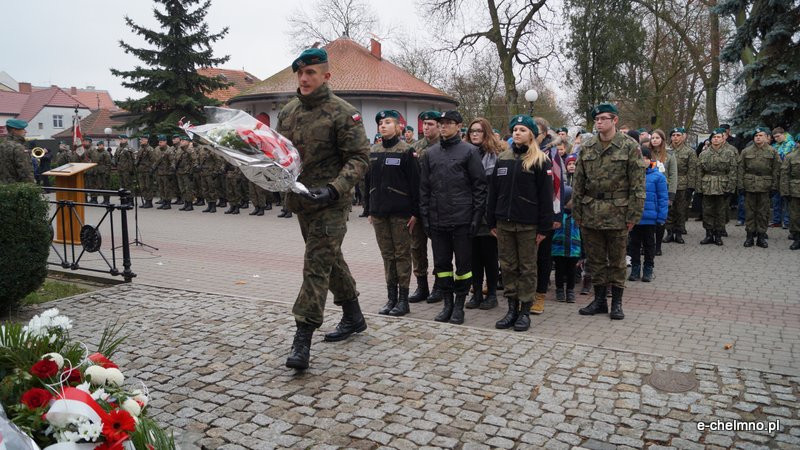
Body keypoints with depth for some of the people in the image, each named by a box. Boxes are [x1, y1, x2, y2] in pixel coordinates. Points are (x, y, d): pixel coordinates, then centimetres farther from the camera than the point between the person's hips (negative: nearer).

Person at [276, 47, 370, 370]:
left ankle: (303, 339, -4)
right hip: (301, 201, 8)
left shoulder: (342, 113, -11)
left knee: (317, 265, -9)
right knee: (330, 259, 18)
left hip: (330, 202, -7)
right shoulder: (288, 111, 10)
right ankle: (353, 317, 35)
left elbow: (359, 158, -14)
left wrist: (334, 189, -26)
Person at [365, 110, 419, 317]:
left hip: (400, 211, -5)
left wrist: (414, 212, -11)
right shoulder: (373, 152, 11)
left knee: (402, 254, 2)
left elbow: (414, 182, -7)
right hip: (379, 211, 5)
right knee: (387, 255, 10)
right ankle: (391, 298, 18)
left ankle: (403, 299, 10)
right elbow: (368, 181, 14)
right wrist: (369, 209, 11)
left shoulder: (406, 151, -5)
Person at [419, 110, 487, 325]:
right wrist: (425, 217, 4)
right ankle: (447, 303, 22)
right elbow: (424, 187, 10)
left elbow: (480, 185, -3)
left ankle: (459, 305, 16)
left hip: (462, 219, -4)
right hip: (437, 219, 4)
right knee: (441, 263, 9)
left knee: (464, 263, 4)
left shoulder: (469, 151, -1)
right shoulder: (430, 153, 10)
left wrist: (476, 216, -9)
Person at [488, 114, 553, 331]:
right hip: (504, 223, 5)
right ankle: (512, 308, 18)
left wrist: (544, 227, -10)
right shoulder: (503, 159, 11)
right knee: (508, 267, 8)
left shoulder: (541, 161, -3)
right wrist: (491, 221, 8)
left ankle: (525, 311, 13)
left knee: (527, 268, 4)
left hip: (528, 224, -4)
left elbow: (546, 196, -6)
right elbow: (493, 191, 12)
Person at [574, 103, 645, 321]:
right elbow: (578, 182, 9)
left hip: (617, 213, -3)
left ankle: (617, 302, 20)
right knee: (595, 260, 11)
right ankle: (599, 300, 24)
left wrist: (633, 214, -10)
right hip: (591, 213, 4)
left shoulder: (629, 147, -4)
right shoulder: (587, 148, 7)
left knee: (617, 260, 8)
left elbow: (637, 184, -6)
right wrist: (577, 211, 5)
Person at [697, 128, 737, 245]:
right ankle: (709, 235, 13)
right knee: (707, 212, 4)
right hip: (707, 188, 2)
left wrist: (730, 189, -9)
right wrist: (699, 188, 1)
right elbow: (699, 172, 7)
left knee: (721, 212, 5)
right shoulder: (704, 154, 7)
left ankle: (718, 235, 14)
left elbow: (732, 173, -2)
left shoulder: (729, 154, 2)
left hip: (723, 188, -2)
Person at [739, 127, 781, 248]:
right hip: (749, 186, 0)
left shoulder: (773, 152, 5)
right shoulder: (746, 152, 6)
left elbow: (776, 170, 4)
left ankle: (761, 236, 13)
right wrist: (740, 185, -3)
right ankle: (750, 235, 11)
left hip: (765, 187, 0)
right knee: (749, 212, 4)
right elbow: (740, 169, 4)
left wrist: (774, 187, -1)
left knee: (763, 212, 5)